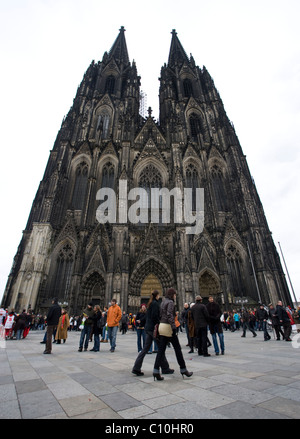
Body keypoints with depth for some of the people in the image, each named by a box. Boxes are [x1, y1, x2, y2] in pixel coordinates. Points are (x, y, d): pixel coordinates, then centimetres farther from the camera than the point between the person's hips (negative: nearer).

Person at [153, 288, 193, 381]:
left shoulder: (163, 302, 14)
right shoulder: (170, 302, -12)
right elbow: (169, 315, -23)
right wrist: (174, 328, -24)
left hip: (162, 326, 8)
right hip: (168, 327, -8)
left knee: (161, 350, 8)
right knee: (177, 349, 7)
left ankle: (156, 371, 5)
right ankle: (183, 370, 19)